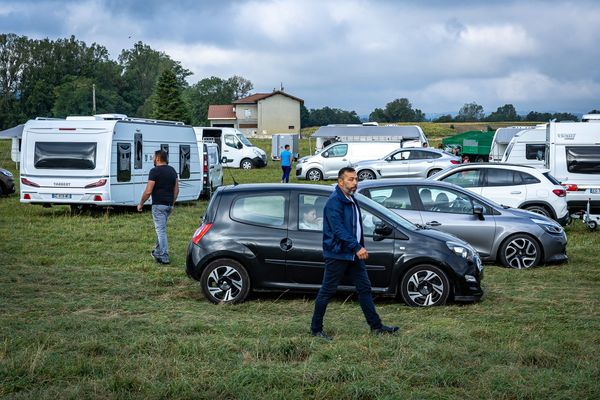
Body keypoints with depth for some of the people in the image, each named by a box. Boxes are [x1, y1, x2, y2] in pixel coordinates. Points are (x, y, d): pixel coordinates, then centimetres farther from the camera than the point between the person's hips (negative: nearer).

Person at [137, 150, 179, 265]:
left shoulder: (155, 171, -13)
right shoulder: (172, 170, 11)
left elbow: (148, 191, -14)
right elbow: (176, 190, 13)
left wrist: (141, 204, -2)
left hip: (159, 204, -7)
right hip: (169, 205, 8)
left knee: (161, 230, -5)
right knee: (161, 229, 21)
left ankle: (164, 257, -7)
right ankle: (157, 252, 30)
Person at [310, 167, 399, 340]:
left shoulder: (352, 201, 14)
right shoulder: (334, 202, -17)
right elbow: (338, 230, -25)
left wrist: (360, 245, 18)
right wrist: (357, 247, -30)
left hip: (354, 254, 9)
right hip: (337, 254, -9)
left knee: (365, 288, 9)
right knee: (327, 292, 0)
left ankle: (376, 326, 15)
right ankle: (316, 329, 9)